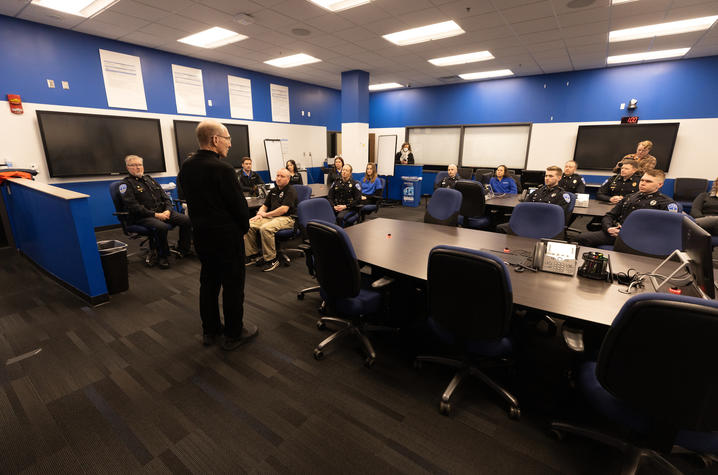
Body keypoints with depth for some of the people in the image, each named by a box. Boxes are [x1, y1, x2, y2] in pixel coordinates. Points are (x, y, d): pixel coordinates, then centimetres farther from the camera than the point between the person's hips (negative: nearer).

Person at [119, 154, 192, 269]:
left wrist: (168, 210, -3)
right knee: (162, 227, -37)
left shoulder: (149, 179, 22)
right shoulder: (126, 183, 2)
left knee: (186, 220, -14)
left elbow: (165, 197, 18)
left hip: (162, 212, 6)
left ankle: (184, 249, 1)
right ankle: (162, 256, -15)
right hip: (143, 217, -6)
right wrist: (155, 215, -19)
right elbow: (133, 206, -12)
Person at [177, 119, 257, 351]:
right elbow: (239, 204, -15)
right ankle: (233, 334, 17)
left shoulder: (186, 166, 5)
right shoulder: (222, 169, -19)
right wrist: (243, 227, 0)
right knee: (233, 284, 5)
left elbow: (189, 198, 10)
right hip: (227, 236, -8)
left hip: (201, 234, 8)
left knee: (208, 282, 17)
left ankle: (209, 331, 30)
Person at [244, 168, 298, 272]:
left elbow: (284, 209, -16)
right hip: (271, 217, 8)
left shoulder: (290, 191, -5)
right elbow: (265, 205, 23)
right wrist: (260, 214, -1)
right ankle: (254, 254, 0)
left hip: (286, 218, -8)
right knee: (248, 225, -12)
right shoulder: (273, 191, 21)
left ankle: (272, 259, -21)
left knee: (265, 228, -35)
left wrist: (266, 214, -9)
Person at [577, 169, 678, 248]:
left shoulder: (666, 202, 10)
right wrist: (608, 228, -2)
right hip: (616, 233, 5)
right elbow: (609, 216, 22)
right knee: (583, 237, -20)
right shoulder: (629, 198, 26)